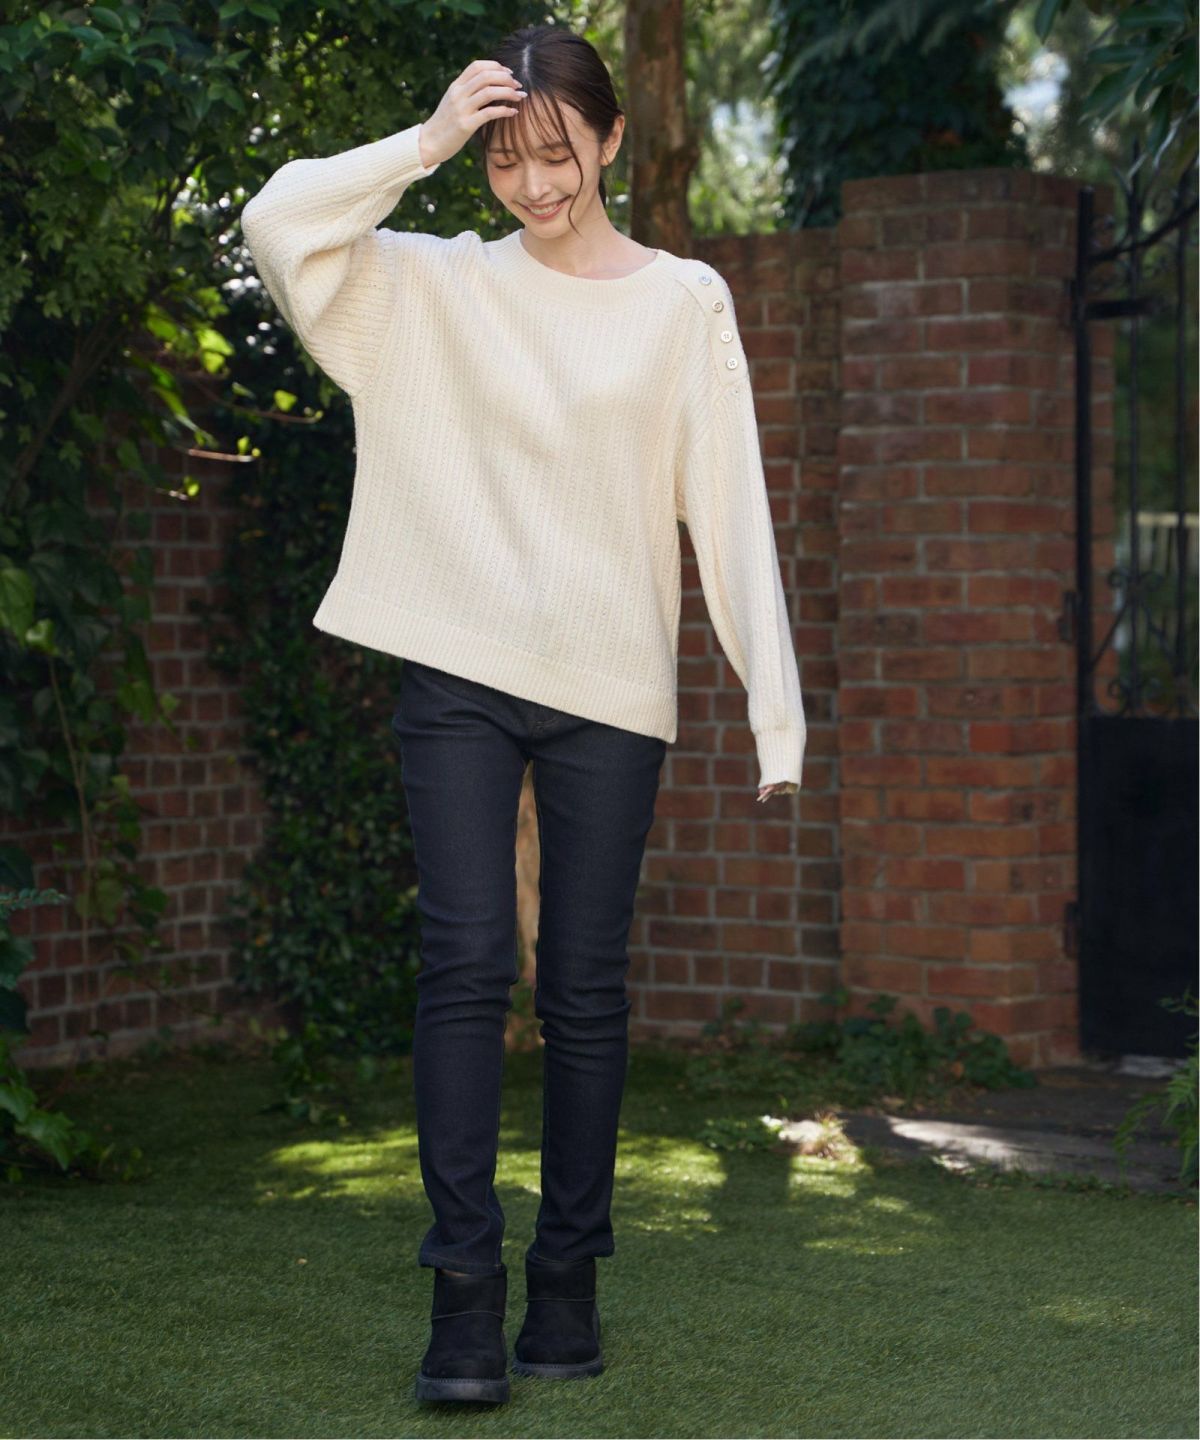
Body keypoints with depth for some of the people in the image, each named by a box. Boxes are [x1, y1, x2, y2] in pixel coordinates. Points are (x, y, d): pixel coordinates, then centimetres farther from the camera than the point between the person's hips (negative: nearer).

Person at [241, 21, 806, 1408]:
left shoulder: (684, 302, 5)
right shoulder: (437, 286, 7)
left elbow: (729, 511, 1)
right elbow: (278, 223, -5)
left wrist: (776, 707, -5)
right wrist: (427, 139, -7)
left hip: (611, 685, 0)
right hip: (459, 672, 0)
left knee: (584, 983, 4)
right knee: (466, 962, -9)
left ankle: (568, 1277, 14)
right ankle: (465, 1294, -8)